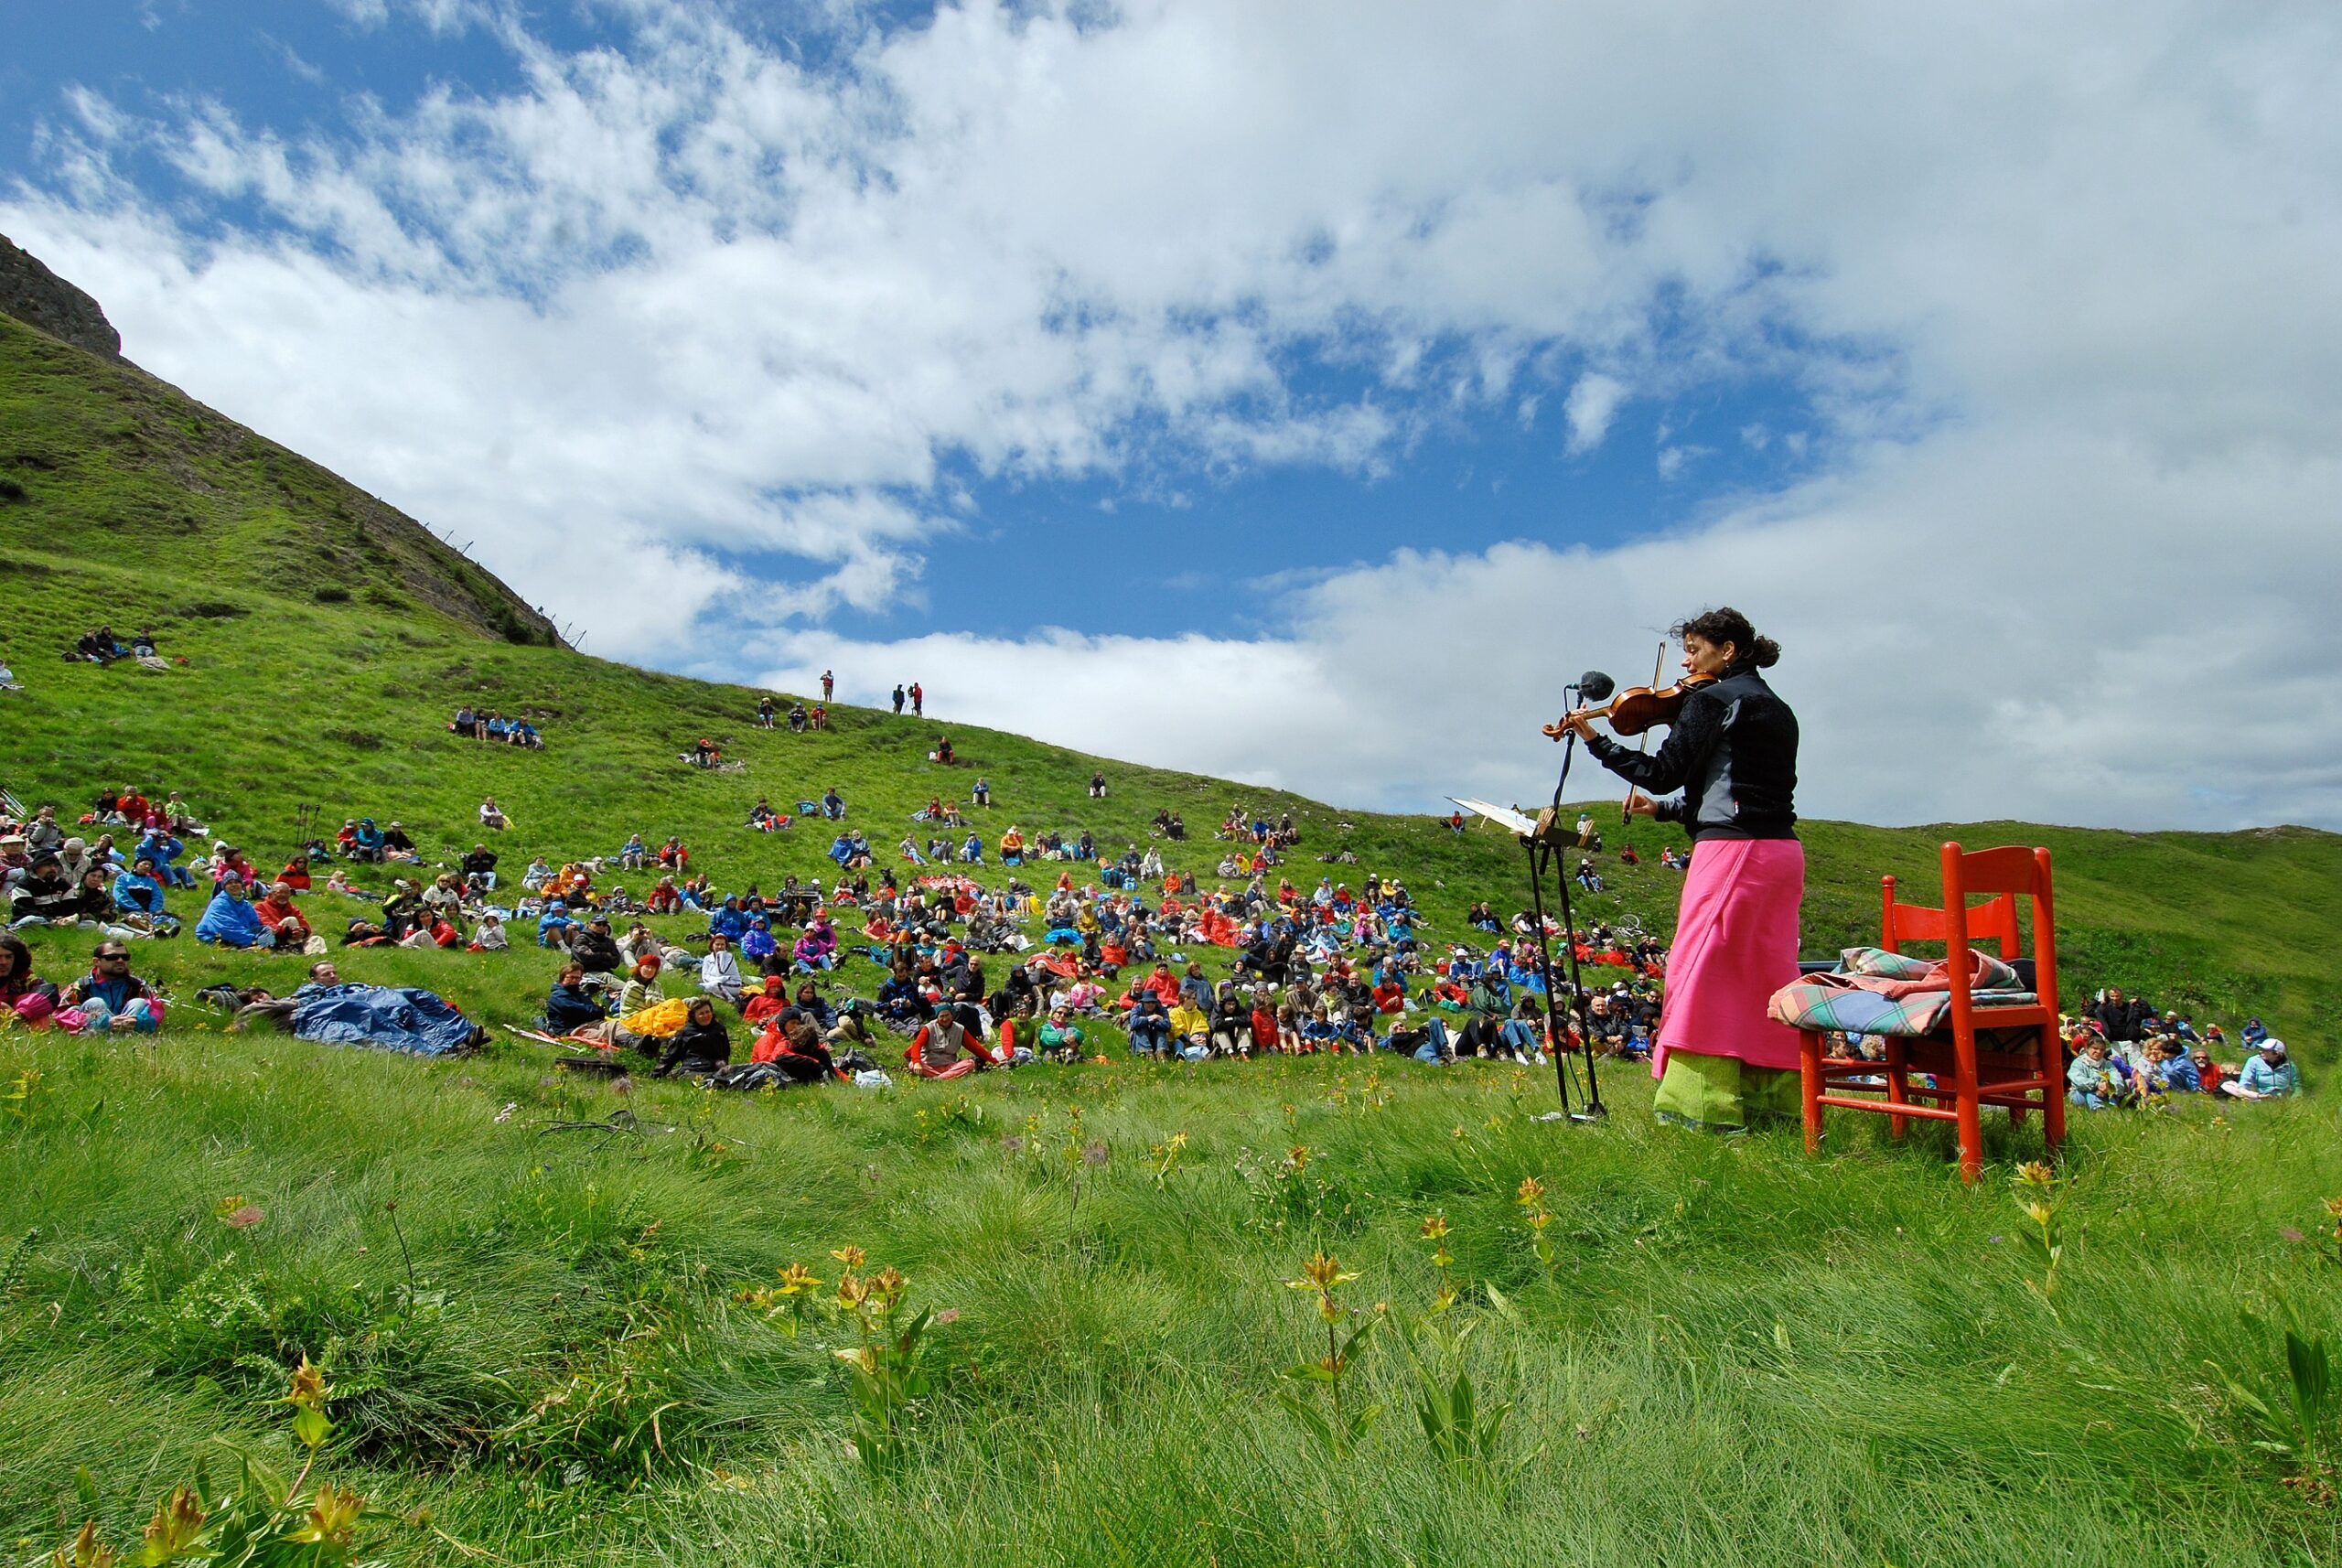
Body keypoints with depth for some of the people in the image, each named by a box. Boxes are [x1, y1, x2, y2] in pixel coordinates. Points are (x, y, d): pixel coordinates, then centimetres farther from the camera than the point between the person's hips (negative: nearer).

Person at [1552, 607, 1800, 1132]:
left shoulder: (1712, 699, -7)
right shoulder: (1777, 709, 19)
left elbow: (1665, 771, -10)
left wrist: (1593, 738, -4)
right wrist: (1662, 810, 20)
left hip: (1733, 851, -9)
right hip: (1782, 851, 9)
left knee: (1703, 972, -4)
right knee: (1764, 976, 12)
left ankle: (1707, 1104, -4)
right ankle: (1775, 1097, 16)